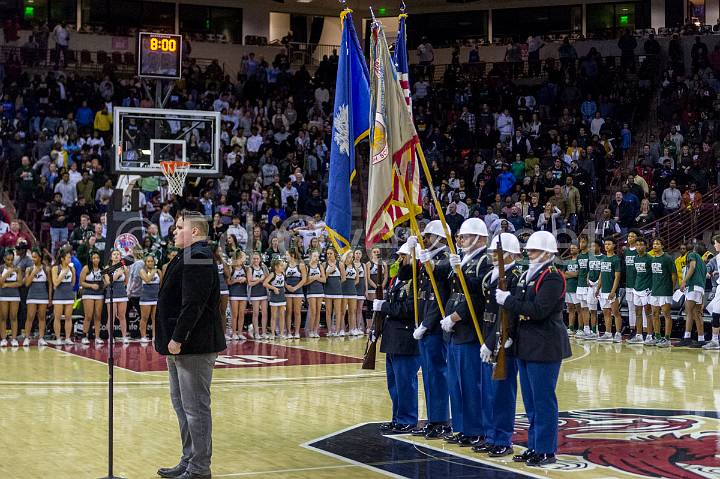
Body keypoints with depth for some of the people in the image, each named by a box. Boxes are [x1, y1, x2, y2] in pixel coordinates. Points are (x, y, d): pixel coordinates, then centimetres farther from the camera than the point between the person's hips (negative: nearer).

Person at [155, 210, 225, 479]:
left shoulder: (197, 258, -17)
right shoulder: (189, 256, 17)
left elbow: (193, 304, -25)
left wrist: (178, 338, -23)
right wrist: (172, 340, 16)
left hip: (194, 346, -11)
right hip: (180, 345, 11)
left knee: (195, 407, -4)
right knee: (182, 405, 18)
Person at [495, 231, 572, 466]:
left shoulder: (552, 278, -13)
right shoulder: (528, 276, 15)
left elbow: (538, 310, -23)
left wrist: (509, 300, -18)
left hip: (545, 347, -9)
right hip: (526, 345, 9)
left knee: (544, 400, -3)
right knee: (530, 401, 14)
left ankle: (546, 451, 4)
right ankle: (534, 447, 23)